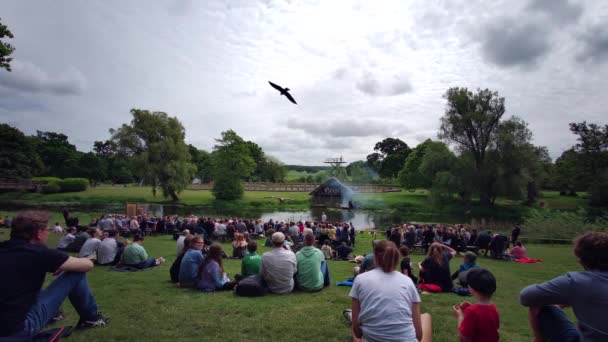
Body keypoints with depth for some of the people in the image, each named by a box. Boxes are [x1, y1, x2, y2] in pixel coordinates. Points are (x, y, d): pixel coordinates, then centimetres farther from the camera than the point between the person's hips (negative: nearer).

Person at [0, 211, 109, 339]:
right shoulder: (39, 253, -14)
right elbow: (88, 264, -7)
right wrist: (64, 266, 15)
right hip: (19, 328, -7)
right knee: (76, 273, -2)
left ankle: (60, 314, 37)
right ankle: (91, 317, 14)